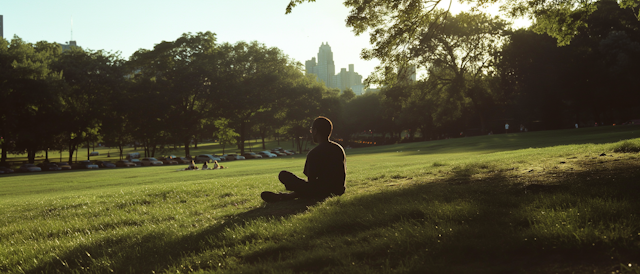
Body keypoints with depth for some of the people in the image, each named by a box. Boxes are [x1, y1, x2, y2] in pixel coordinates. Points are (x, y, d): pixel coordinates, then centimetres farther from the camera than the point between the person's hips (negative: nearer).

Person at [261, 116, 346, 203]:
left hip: (323, 192, -7)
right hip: (339, 191, 7)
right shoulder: (340, 148, 7)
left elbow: (311, 181, -13)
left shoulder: (313, 154, -14)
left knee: (283, 175, -4)